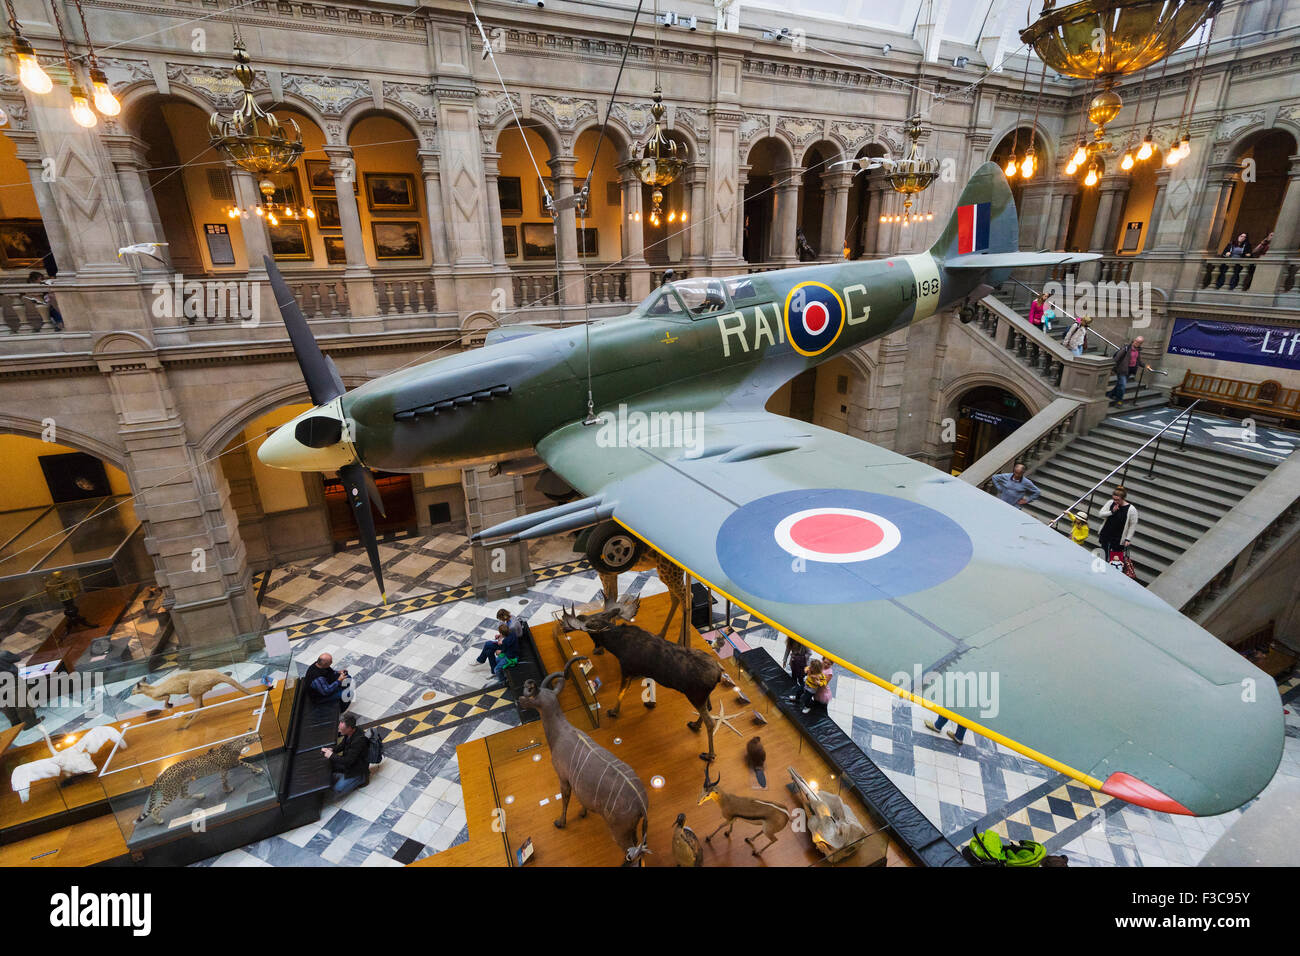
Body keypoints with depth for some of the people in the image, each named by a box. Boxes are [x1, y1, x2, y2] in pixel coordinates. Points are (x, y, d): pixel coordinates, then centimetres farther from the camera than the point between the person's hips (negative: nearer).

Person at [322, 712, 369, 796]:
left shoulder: (359, 740, -35)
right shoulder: (349, 733, -9)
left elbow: (348, 761, -30)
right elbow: (342, 745, 12)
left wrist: (331, 755, -22)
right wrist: (331, 749, -8)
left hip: (358, 769, -9)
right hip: (348, 761, 9)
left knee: (338, 789, -15)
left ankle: (361, 779, 4)